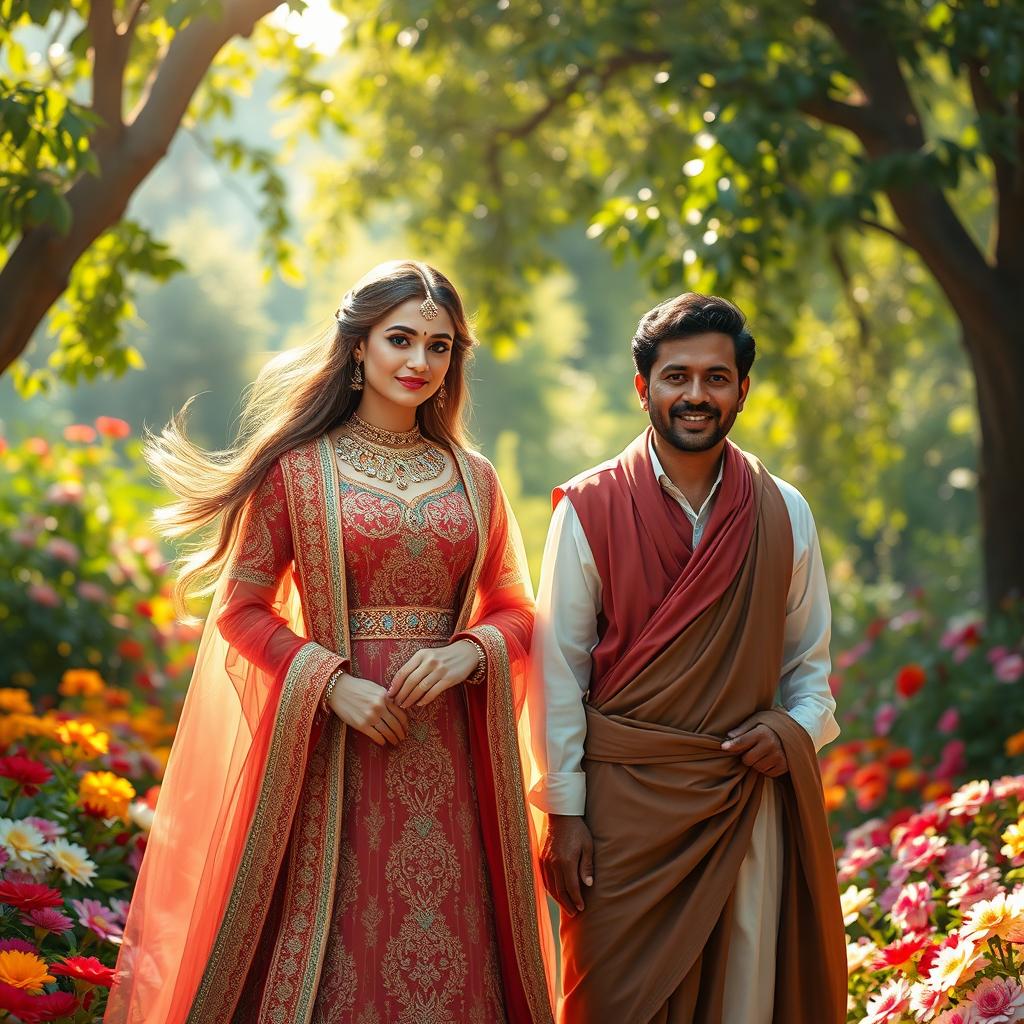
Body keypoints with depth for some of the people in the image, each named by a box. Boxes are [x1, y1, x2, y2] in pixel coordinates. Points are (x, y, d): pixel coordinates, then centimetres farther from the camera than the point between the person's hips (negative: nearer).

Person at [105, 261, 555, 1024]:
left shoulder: (473, 480, 10)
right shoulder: (298, 468, 0)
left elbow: (515, 610, 13)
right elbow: (242, 608, 0)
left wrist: (469, 652, -8)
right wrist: (332, 683, -13)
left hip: (448, 750, 3)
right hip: (332, 746, -3)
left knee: (451, 951, 4)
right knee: (330, 946, -1)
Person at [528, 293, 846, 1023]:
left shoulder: (784, 514, 6)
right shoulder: (590, 509, -3)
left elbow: (809, 661, 14)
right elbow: (560, 668, -2)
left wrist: (794, 729, -7)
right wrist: (564, 812, -4)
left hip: (749, 794, 2)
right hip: (624, 799, -2)